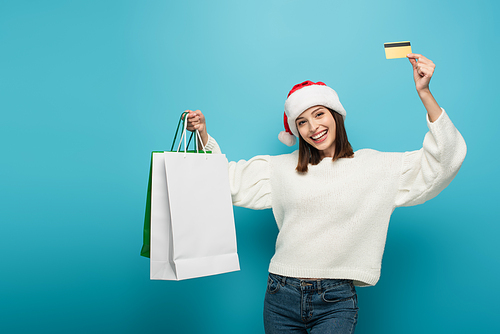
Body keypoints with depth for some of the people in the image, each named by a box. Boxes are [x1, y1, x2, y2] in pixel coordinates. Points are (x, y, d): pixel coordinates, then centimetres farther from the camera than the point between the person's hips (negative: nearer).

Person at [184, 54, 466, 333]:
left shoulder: (376, 167, 1)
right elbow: (228, 178, 14)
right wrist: (204, 136, 3)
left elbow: (442, 163, -4)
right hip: (282, 295, 3)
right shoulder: (281, 169, 7)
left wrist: (424, 93, -13)